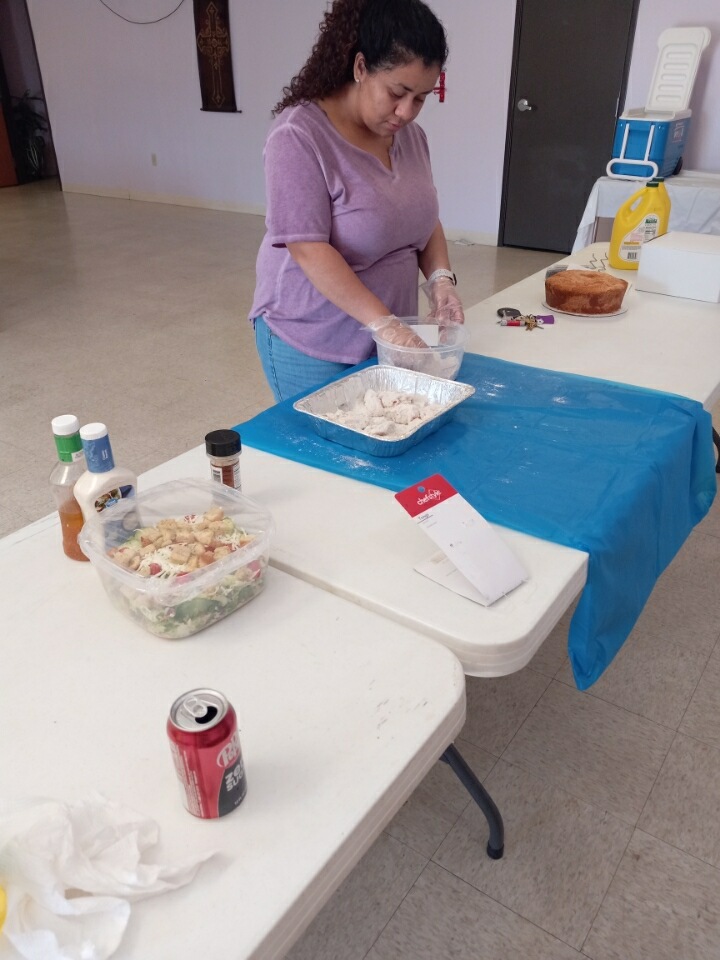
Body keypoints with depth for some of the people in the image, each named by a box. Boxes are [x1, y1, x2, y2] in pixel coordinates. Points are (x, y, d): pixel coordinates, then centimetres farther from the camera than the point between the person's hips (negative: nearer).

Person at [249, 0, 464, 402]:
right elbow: (309, 250, -23)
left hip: (390, 335, 6)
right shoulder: (299, 136, -18)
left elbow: (424, 217, 12)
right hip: (311, 343, -6)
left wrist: (439, 277, -7)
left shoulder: (410, 133, 3)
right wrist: (381, 321, -27)